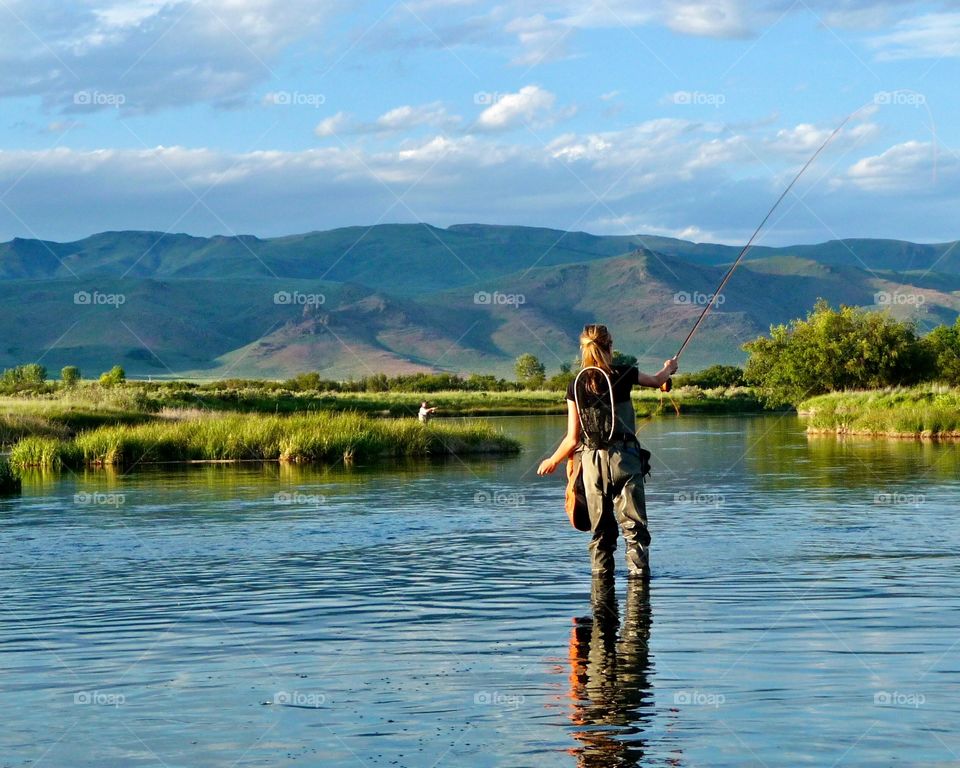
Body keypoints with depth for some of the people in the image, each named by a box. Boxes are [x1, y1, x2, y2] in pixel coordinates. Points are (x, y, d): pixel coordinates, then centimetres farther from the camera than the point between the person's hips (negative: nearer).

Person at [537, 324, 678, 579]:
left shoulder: (576, 386, 0)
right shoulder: (624, 375, -1)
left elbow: (573, 440, 0)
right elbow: (656, 381, 22)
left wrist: (553, 461, 18)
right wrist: (669, 368, 45)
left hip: (592, 460, 2)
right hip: (624, 456, -2)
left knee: (601, 528, 10)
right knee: (633, 522, 1)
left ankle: (601, 575, 11)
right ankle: (639, 570, -5)